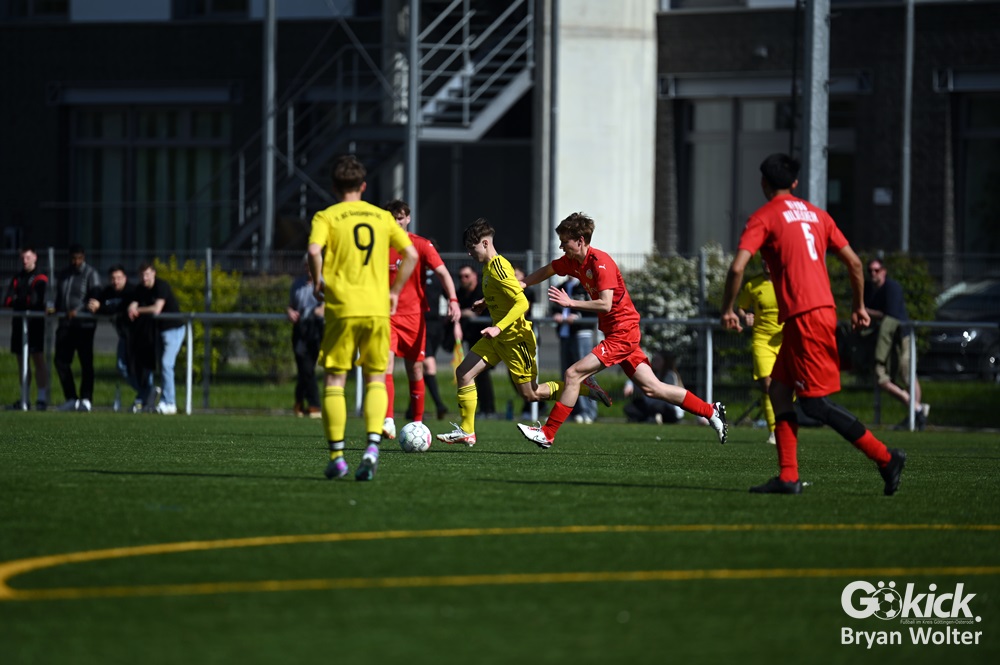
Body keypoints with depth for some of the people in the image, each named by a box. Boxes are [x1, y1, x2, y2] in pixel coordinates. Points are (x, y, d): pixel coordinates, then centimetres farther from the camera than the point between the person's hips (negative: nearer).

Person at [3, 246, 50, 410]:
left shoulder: (40, 279, 0)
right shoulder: (17, 279, 17)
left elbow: (38, 300, -12)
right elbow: (7, 300, 6)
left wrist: (17, 301, -7)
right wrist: (26, 301, -11)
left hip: (36, 322, -6)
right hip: (19, 322, 6)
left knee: (38, 359, -10)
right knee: (22, 361, 7)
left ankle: (42, 398, -13)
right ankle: (24, 399, 11)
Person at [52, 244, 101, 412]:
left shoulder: (91, 274, -3)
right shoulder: (62, 275, 15)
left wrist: (78, 310, -24)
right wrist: (54, 308, -1)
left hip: (84, 324, -6)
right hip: (66, 324, 6)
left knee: (86, 362, 0)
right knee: (61, 360, 1)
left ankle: (86, 400, 4)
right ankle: (71, 398, 8)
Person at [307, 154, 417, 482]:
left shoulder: (327, 217, 0)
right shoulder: (382, 216, 11)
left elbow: (314, 250, -17)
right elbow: (410, 254, 8)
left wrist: (318, 282, 0)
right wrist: (394, 291, 17)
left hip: (342, 307, -2)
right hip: (378, 308, 2)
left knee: (334, 380, 7)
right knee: (376, 378, 10)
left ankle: (336, 455, 3)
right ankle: (373, 445, -11)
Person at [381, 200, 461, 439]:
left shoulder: (421, 245, -2)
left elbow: (442, 273, -11)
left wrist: (453, 300, -26)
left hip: (413, 316, 0)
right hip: (386, 315, 0)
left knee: (415, 371, 6)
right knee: (386, 363, -19)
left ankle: (417, 424, 19)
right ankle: (388, 421, -27)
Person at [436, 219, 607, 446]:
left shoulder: (498, 269, -22)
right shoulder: (488, 267, 7)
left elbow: (522, 302, -29)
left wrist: (498, 328, -34)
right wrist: (486, 302, 14)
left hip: (515, 337, -9)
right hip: (499, 337, 9)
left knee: (529, 393, 1)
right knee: (463, 373, -2)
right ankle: (466, 431, 3)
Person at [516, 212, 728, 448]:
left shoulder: (601, 263, -19)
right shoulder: (572, 261, 7)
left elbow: (605, 304, -27)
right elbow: (546, 271, 24)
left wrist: (570, 303, -24)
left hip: (621, 333, -10)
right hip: (618, 333, 10)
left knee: (573, 374, -14)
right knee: (652, 388, 9)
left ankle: (547, 434, -11)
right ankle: (711, 412, 14)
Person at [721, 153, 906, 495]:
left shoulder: (764, 218, -4)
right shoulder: (815, 214, 16)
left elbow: (737, 267, -15)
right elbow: (854, 262, 15)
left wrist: (728, 309, -2)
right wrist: (859, 307, 25)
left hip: (803, 315, -8)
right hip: (824, 309, 8)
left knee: (815, 401, -5)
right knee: (779, 388, 12)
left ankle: (885, 457, -11)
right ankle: (788, 477, 5)